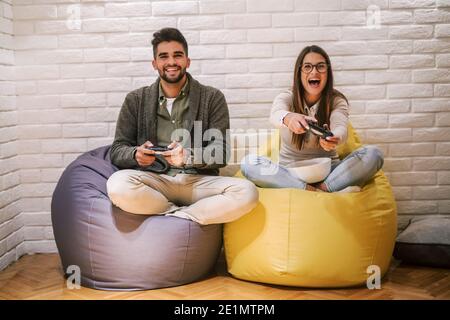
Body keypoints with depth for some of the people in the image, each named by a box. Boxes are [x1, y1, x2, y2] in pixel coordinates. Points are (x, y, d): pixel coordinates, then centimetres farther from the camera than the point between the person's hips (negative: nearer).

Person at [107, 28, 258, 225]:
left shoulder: (212, 98, 8)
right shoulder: (136, 100, 12)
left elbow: (220, 151, 1)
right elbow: (117, 151, 10)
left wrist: (189, 156, -20)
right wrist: (136, 154, -14)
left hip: (198, 181, 0)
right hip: (153, 181, 1)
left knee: (247, 192, -28)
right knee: (117, 185, -33)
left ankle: (172, 217, -17)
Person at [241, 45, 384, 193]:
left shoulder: (337, 101, -1)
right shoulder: (286, 98, -2)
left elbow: (340, 127, -24)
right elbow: (275, 114, -27)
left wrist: (334, 139, -50)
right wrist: (288, 118, -53)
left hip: (328, 172, 0)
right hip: (289, 173, 0)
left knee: (373, 154, -23)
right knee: (248, 163, -30)